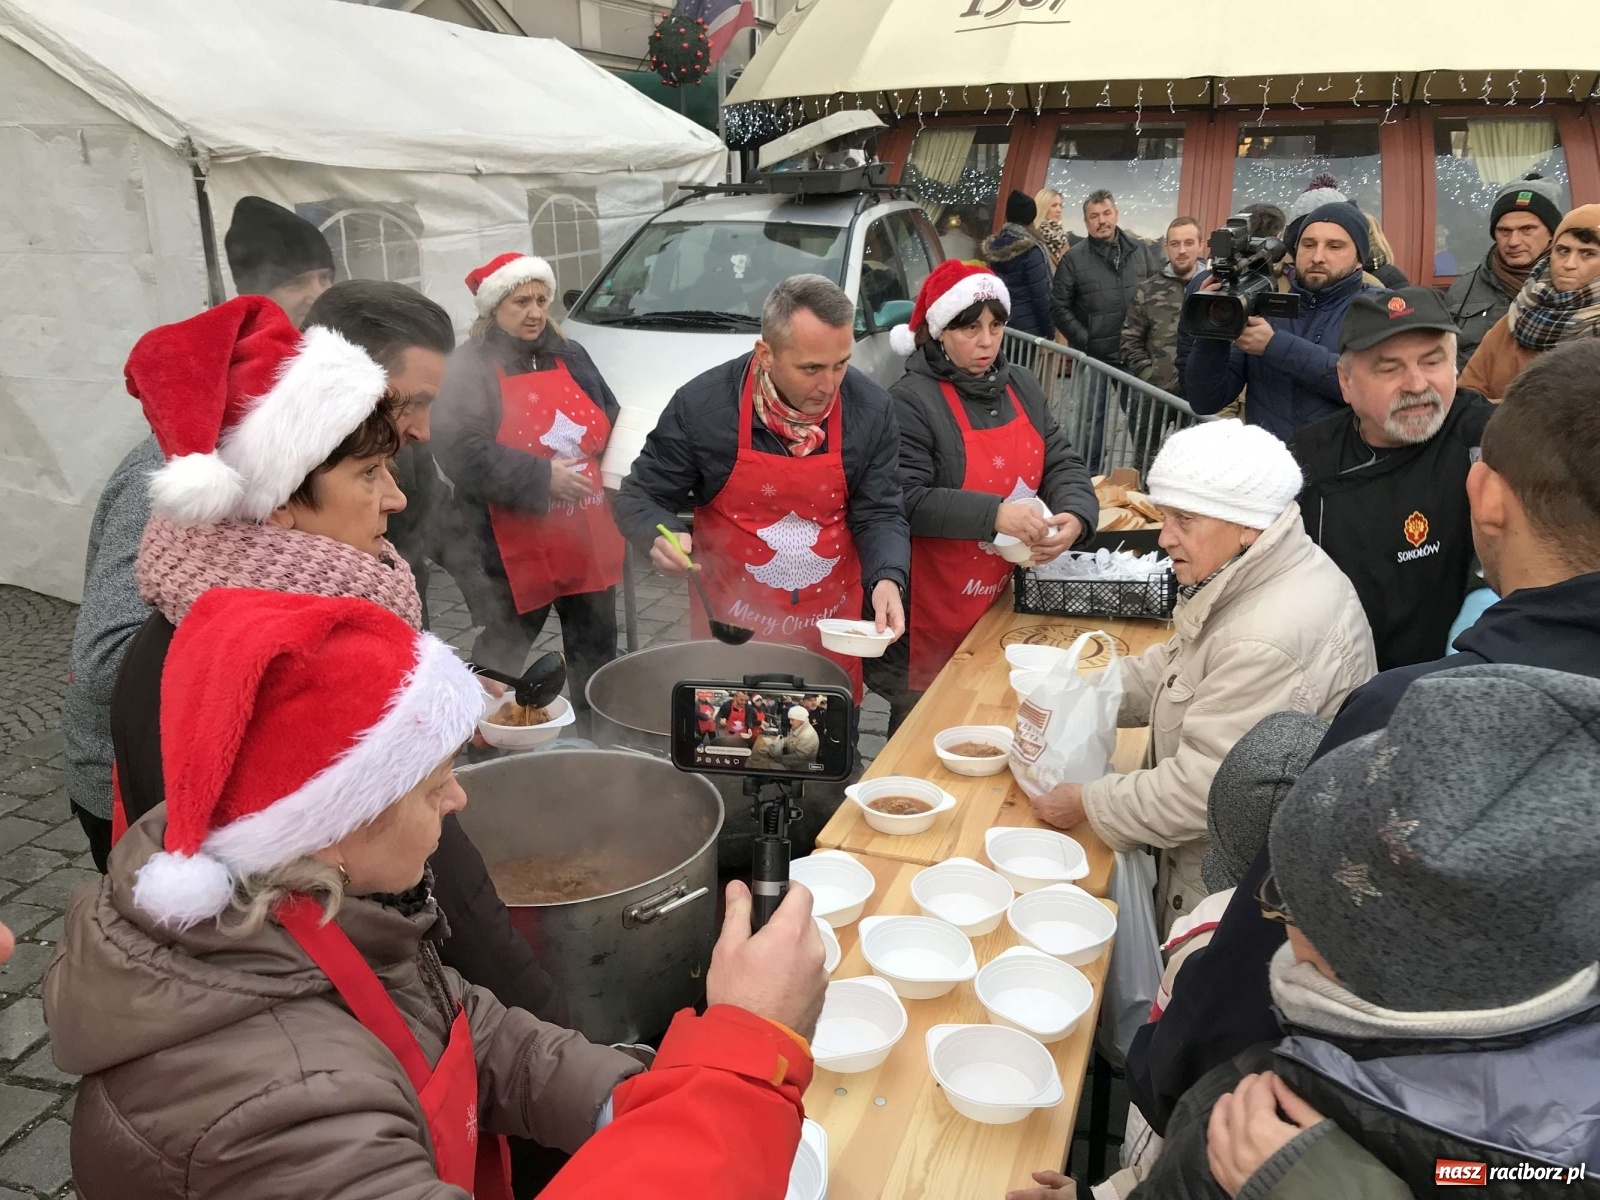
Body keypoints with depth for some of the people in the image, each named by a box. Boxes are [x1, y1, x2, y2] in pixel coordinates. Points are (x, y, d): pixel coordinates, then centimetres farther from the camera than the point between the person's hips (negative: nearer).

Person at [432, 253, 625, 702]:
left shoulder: (570, 356, 12)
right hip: (517, 545, -6)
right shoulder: (470, 367, -8)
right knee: (503, 648, 5)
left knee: (596, 647, 16)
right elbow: (463, 455, -19)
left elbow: (614, 425, 19)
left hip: (588, 537, 6)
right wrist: (542, 478, -22)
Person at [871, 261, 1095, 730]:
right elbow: (906, 502, -24)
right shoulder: (911, 400, -15)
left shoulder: (1022, 387, 8)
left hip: (1005, 600, 7)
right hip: (933, 617, -6)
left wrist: (1075, 516, -16)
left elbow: (1062, 464, 5)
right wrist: (993, 515, -31)